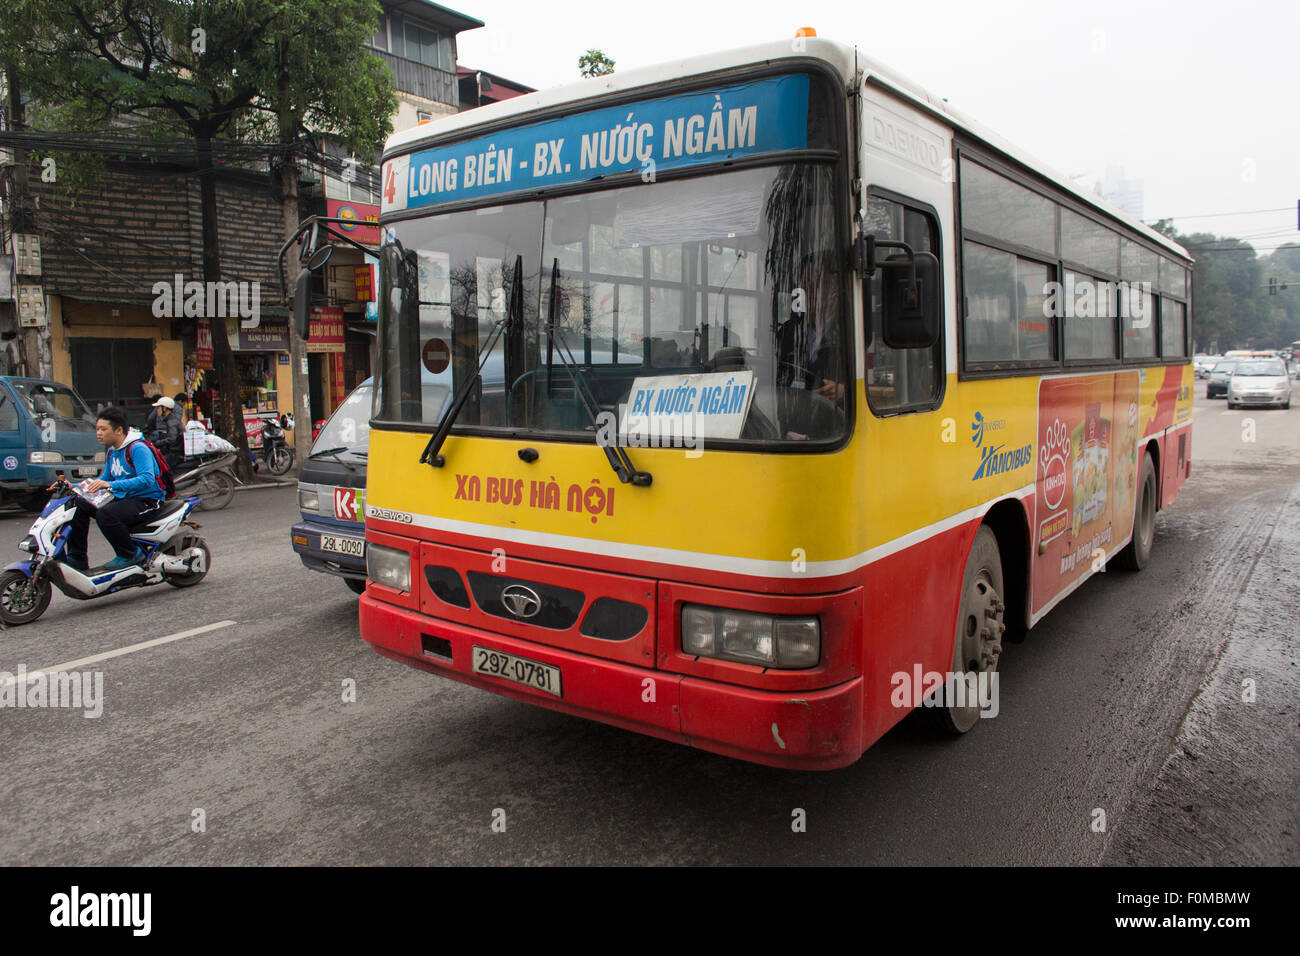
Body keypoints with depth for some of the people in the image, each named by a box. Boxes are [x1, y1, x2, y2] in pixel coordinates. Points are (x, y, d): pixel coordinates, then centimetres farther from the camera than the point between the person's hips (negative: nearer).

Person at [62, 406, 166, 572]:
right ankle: (77, 557, 5)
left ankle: (130, 554, -12)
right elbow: (105, 478, 25)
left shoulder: (138, 448, -16)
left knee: (105, 513, -32)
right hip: (122, 498, 9)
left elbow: (147, 479, -29)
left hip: (146, 500, -9)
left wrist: (111, 485, -35)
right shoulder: (112, 451, 14)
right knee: (79, 503, -1)